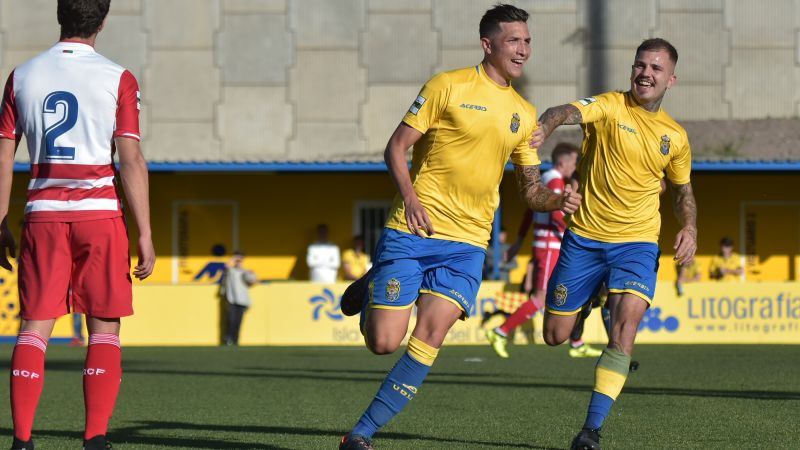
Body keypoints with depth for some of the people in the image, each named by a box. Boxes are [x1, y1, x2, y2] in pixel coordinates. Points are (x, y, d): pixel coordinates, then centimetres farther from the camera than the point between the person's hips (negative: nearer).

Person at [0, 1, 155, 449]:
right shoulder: (118, 79, -2)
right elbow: (132, 161, -6)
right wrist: (145, 235, -4)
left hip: (43, 214, 2)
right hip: (99, 211, -2)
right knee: (105, 327, 4)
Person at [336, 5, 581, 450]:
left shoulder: (525, 114, 14)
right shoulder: (448, 86, -3)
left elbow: (531, 188, 19)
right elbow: (396, 147, -2)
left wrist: (558, 199, -2)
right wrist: (409, 196, -18)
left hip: (467, 244, 4)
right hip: (412, 231, -4)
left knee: (430, 335, -14)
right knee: (384, 342, -9)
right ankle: (371, 290, 27)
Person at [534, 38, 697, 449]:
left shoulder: (676, 137, 6)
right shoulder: (609, 106, -6)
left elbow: (682, 191, 21)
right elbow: (568, 112, -27)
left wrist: (689, 229, 1)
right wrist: (544, 127, -50)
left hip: (637, 242, 1)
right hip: (583, 237, -1)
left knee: (627, 322, -22)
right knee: (555, 336, 3)